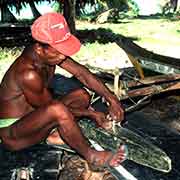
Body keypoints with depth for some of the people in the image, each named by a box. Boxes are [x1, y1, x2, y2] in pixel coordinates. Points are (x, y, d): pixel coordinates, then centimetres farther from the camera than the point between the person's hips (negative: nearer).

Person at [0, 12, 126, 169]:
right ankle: (91, 155, -17)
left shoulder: (50, 52, -9)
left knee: (82, 96, 3)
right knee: (57, 110, -37)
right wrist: (91, 114, -13)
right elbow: (53, 106, -22)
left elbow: (81, 72, -8)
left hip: (32, 116, 8)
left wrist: (111, 99, -15)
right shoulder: (28, 74, -33)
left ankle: (54, 133, -9)